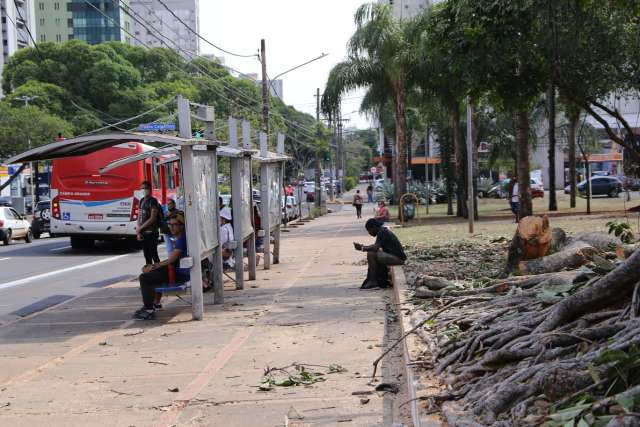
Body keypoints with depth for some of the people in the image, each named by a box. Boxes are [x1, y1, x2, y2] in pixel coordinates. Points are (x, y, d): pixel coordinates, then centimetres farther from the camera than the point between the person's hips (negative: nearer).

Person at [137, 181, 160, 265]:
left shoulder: (153, 201, -8)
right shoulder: (142, 201, 14)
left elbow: (153, 218, -15)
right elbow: (139, 216, 13)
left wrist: (140, 228, -11)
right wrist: (138, 232, 2)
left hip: (151, 233, -7)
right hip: (143, 233, 7)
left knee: (154, 255, -8)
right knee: (147, 256, 11)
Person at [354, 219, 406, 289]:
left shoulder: (382, 232, -14)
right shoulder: (384, 230, 16)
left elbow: (375, 248, -24)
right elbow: (376, 246, 22)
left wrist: (362, 248, -13)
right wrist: (363, 246, 11)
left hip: (397, 258, -11)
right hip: (398, 257, 11)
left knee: (371, 254, -16)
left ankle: (372, 282, -10)